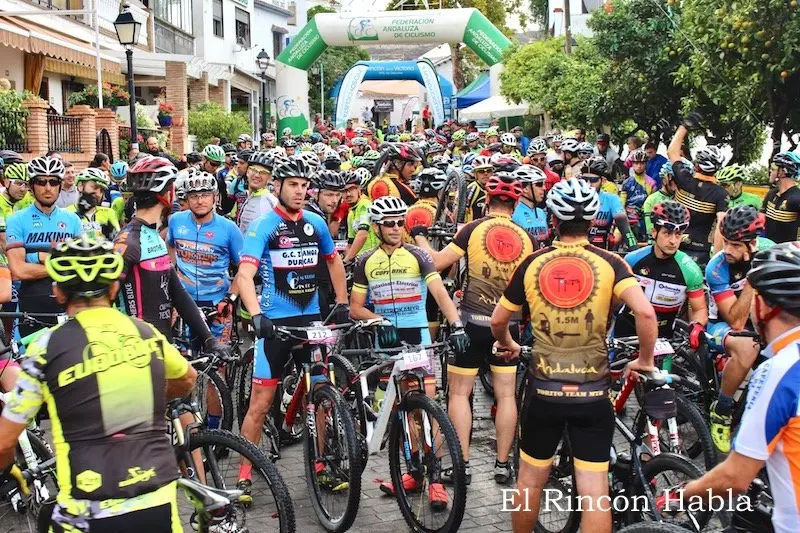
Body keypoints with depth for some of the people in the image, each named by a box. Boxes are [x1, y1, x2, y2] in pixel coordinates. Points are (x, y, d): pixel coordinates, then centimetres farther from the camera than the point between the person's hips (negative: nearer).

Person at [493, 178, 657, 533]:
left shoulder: (533, 264, -1)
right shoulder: (609, 263, -5)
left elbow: (498, 320, 7)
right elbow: (645, 312, -19)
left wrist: (506, 344, 29)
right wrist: (645, 360, -3)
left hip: (544, 391, 1)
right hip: (592, 393, -1)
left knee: (530, 482, 18)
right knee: (594, 493, 3)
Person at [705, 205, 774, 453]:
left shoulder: (768, 251, -13)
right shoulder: (717, 268, -24)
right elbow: (736, 322, -28)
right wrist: (751, 278, -35)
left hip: (756, 322, 5)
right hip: (722, 325, -4)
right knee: (746, 347, -38)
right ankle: (721, 411, -19)